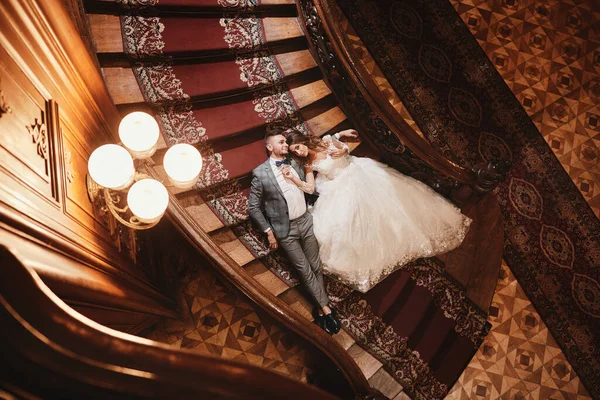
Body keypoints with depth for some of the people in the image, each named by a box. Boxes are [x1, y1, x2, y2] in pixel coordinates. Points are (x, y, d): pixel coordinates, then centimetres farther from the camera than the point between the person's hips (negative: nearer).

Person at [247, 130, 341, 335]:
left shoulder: (294, 164, 5)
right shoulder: (260, 173, -10)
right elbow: (253, 207, -6)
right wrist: (269, 232, -7)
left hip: (306, 222, 5)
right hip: (285, 230, -5)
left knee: (316, 267, 9)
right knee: (305, 271, 1)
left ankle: (320, 310, 21)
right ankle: (326, 308, 12)